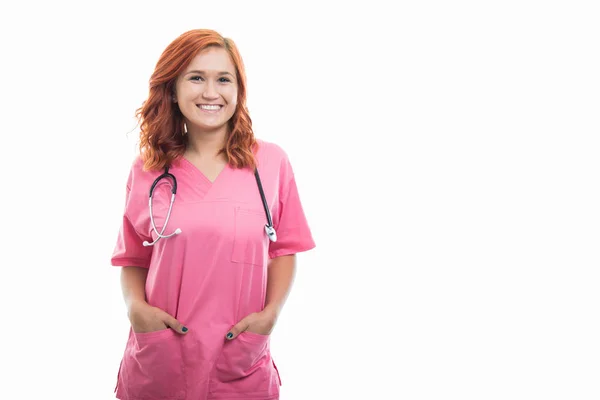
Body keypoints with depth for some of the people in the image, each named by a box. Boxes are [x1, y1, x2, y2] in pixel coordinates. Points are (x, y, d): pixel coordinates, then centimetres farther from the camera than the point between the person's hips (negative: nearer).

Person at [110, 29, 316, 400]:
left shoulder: (271, 162, -1)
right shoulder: (147, 169, 2)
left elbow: (283, 250, 6)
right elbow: (134, 259, 10)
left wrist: (270, 314, -8)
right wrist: (135, 306, -8)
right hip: (158, 360, 1)